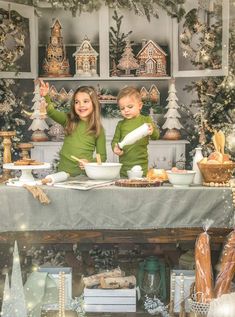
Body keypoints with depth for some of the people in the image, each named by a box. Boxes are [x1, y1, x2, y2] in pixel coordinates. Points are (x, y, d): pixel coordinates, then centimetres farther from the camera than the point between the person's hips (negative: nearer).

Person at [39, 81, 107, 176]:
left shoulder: (98, 129, 4)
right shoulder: (68, 120, 6)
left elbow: (102, 156, 8)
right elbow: (51, 112, -12)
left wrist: (89, 162, -11)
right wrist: (46, 97, -30)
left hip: (84, 174, -1)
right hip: (64, 171, 1)